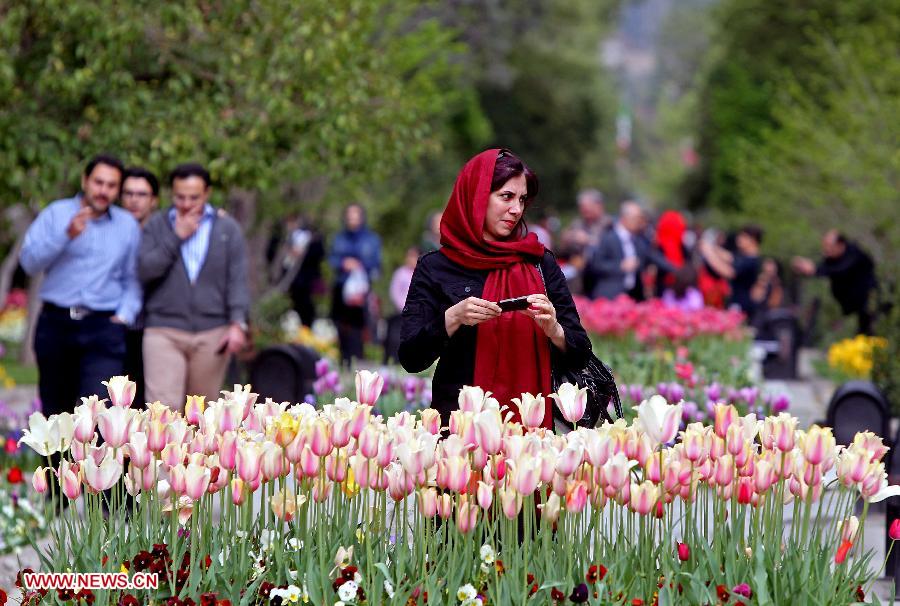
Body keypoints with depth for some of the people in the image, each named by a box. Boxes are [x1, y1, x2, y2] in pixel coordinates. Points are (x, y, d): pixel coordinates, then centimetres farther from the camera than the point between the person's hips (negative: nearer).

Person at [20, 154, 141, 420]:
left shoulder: (128, 225, 9)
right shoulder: (57, 213, 5)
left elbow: (133, 279, 11)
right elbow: (29, 261, -6)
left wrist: (124, 316, -4)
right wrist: (67, 235, -18)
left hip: (104, 328, -1)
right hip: (56, 324, 1)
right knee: (56, 410, 11)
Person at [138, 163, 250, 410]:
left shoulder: (227, 228, 9)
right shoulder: (156, 225, 8)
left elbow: (237, 280, 3)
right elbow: (144, 270, -4)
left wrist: (237, 323, -8)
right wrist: (176, 237, -7)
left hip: (212, 333, 1)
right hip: (164, 331, -1)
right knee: (163, 404, -14)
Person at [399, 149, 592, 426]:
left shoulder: (540, 264, 12)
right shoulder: (435, 268, 6)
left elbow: (579, 357, 10)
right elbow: (411, 358, 0)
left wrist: (552, 328, -9)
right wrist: (453, 319, -13)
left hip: (530, 421, 2)